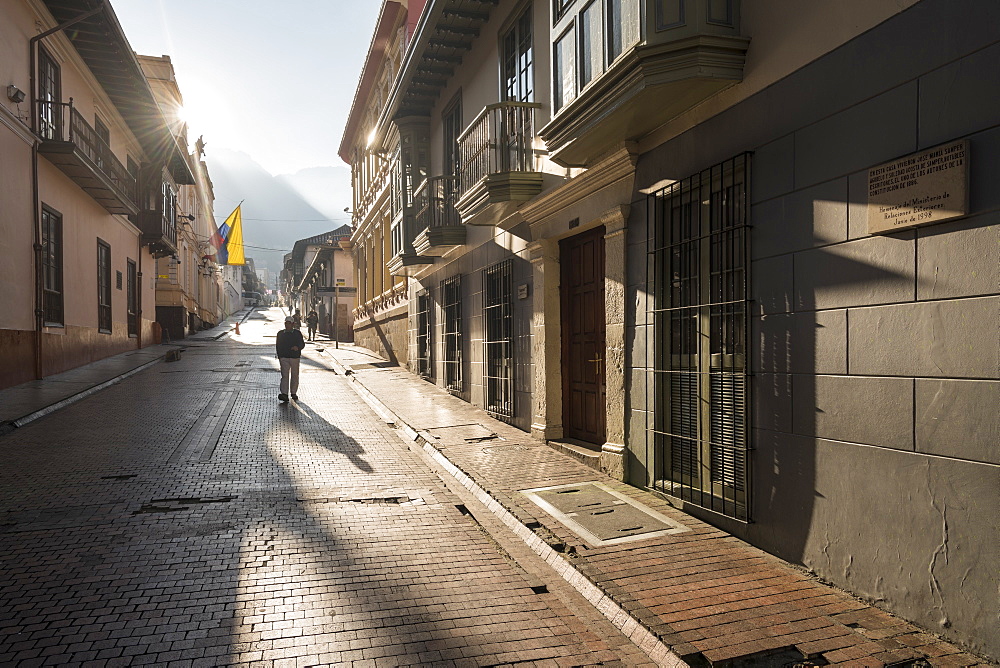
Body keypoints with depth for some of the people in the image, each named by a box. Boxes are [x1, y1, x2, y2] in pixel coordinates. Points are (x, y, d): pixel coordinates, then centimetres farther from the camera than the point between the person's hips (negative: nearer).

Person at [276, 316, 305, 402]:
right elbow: (278, 346, 13)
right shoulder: (280, 333, 9)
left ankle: (294, 393, 24)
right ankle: (284, 394, -18)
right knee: (285, 375, -11)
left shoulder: (297, 333, 4)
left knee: (294, 375, 9)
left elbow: (302, 344, 3)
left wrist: (298, 347, -19)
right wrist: (279, 357, 6)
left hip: (295, 357, 0)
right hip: (284, 357, 0)